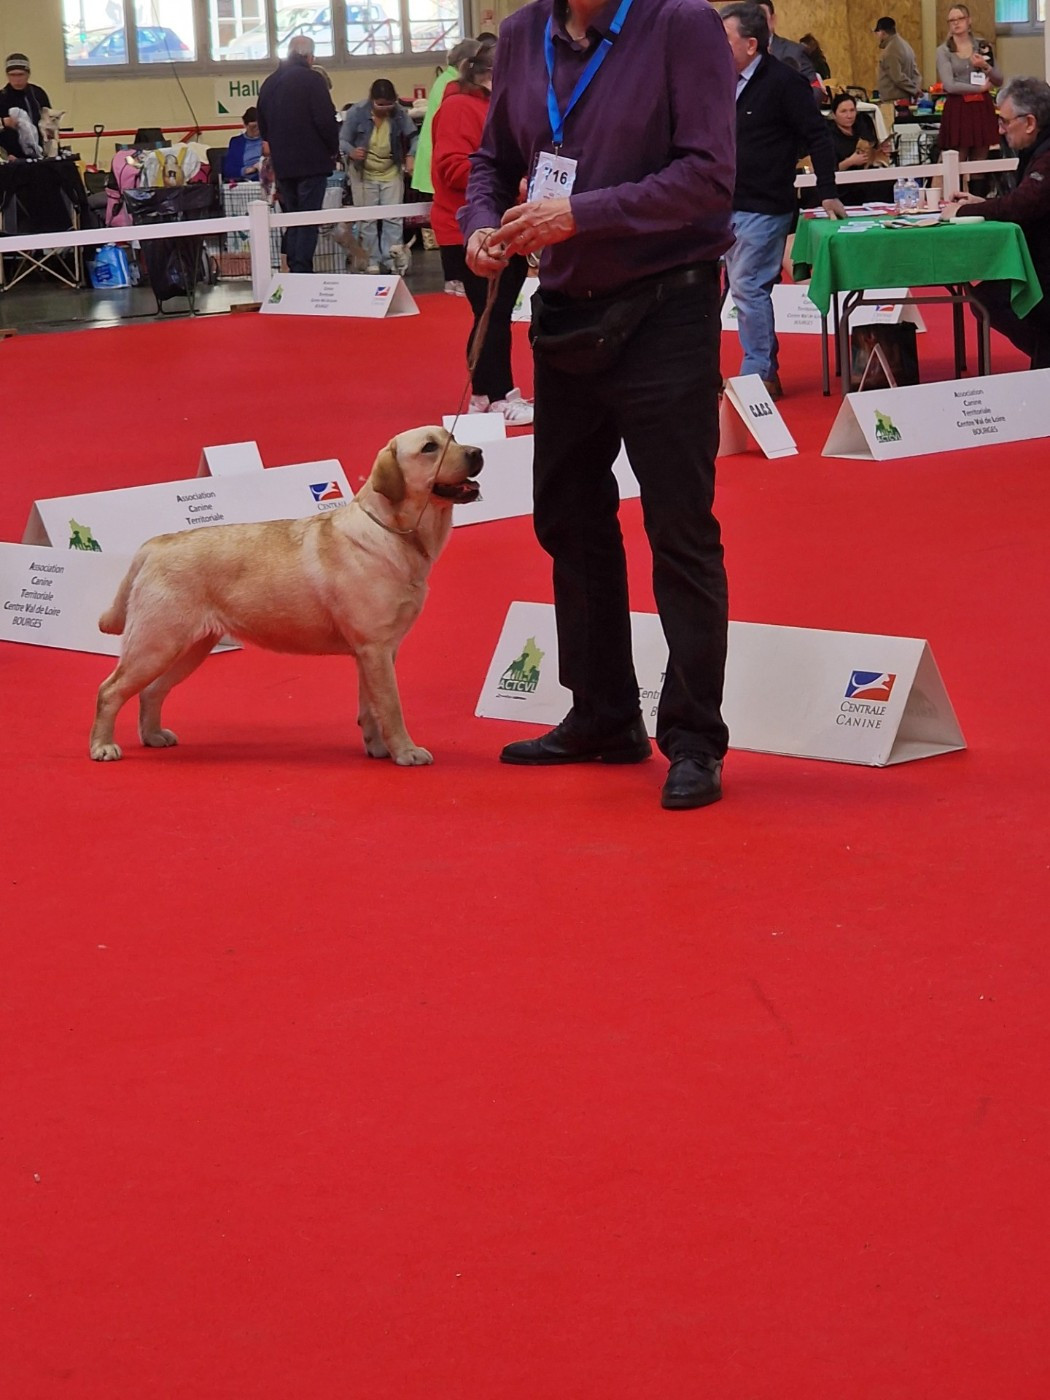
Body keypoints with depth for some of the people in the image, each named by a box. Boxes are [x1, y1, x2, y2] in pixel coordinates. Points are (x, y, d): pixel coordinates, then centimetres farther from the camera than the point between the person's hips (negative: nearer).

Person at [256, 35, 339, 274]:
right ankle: (303, 270, -11)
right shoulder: (311, 80, -10)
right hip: (312, 161, -6)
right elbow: (326, 120, -15)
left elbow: (263, 124, 18)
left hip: (282, 163, 6)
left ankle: (293, 269, 11)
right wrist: (333, 149, 0)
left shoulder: (270, 84, 11)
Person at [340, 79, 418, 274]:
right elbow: (343, 140, -13)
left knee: (393, 217, -3)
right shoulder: (356, 112, -14)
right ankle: (373, 262, 11)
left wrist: (410, 156, -21)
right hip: (364, 174, -1)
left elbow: (412, 137, -1)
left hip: (391, 172, 1)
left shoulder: (399, 113, -8)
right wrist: (352, 152, -35)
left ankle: (391, 259, 0)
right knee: (368, 219, 3)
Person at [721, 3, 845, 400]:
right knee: (746, 289, 11)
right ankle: (766, 371, 19)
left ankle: (758, 375, -3)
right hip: (730, 205, 8)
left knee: (748, 288, -9)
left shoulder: (782, 81, -12)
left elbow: (817, 136, -12)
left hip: (763, 208, -8)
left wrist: (827, 194, -14)